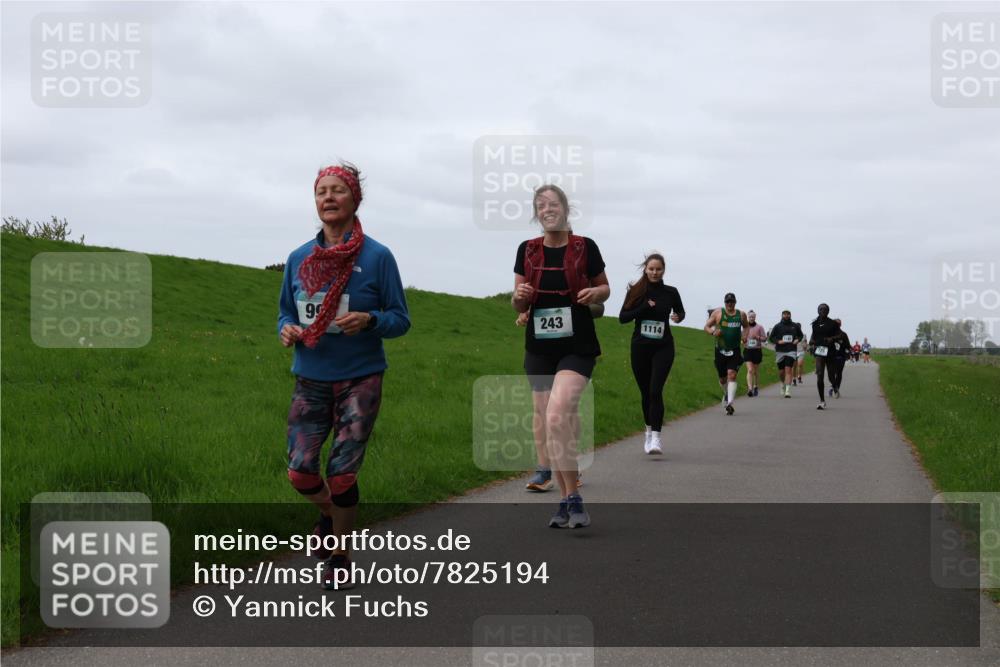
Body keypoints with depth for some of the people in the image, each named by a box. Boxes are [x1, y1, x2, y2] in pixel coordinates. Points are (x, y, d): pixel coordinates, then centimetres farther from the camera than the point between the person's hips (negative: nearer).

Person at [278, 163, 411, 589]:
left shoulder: (377, 257, -7)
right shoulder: (298, 258, 4)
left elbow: (400, 319, -3)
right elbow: (286, 312, 13)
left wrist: (368, 320, -23)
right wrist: (287, 330, -10)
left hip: (360, 379, -3)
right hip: (311, 379, 3)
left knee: (341, 473, -5)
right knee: (299, 471, 0)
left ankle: (340, 555, 18)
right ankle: (329, 514, 35)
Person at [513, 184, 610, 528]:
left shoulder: (585, 248, -2)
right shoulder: (527, 250, 6)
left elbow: (604, 288, 11)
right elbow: (518, 306, 12)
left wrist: (596, 293, -11)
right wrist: (520, 296, -11)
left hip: (576, 347, -4)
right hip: (539, 348, 4)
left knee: (557, 417, -22)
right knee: (545, 424, 5)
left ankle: (571, 498, -13)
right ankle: (568, 499, 16)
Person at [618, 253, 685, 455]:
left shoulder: (670, 292, 2)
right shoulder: (636, 291, 1)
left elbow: (680, 311, 19)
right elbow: (622, 317, -3)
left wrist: (678, 317, -5)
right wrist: (644, 308, -15)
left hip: (663, 348, -1)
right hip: (640, 347, 1)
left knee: (655, 391, -15)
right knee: (645, 392, 10)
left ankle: (656, 437, -20)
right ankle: (649, 430, 31)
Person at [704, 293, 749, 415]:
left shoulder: (741, 314, 6)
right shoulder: (717, 313, 1)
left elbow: (746, 326, 25)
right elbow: (706, 327, 4)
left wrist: (744, 335, 4)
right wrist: (713, 332, -17)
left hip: (735, 350, -1)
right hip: (720, 350, 1)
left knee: (732, 375, -18)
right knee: (722, 379, 12)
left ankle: (730, 403, -24)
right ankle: (727, 394, 44)